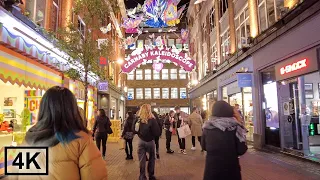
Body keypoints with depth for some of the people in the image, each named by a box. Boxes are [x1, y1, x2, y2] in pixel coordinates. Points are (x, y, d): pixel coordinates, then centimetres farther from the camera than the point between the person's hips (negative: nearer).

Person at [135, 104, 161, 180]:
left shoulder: (138, 119, -8)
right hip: (150, 142, -2)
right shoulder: (152, 120, -20)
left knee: (142, 160, 9)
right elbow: (157, 133, -18)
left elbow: (135, 130, 2)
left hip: (141, 141, 3)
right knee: (152, 159, 17)